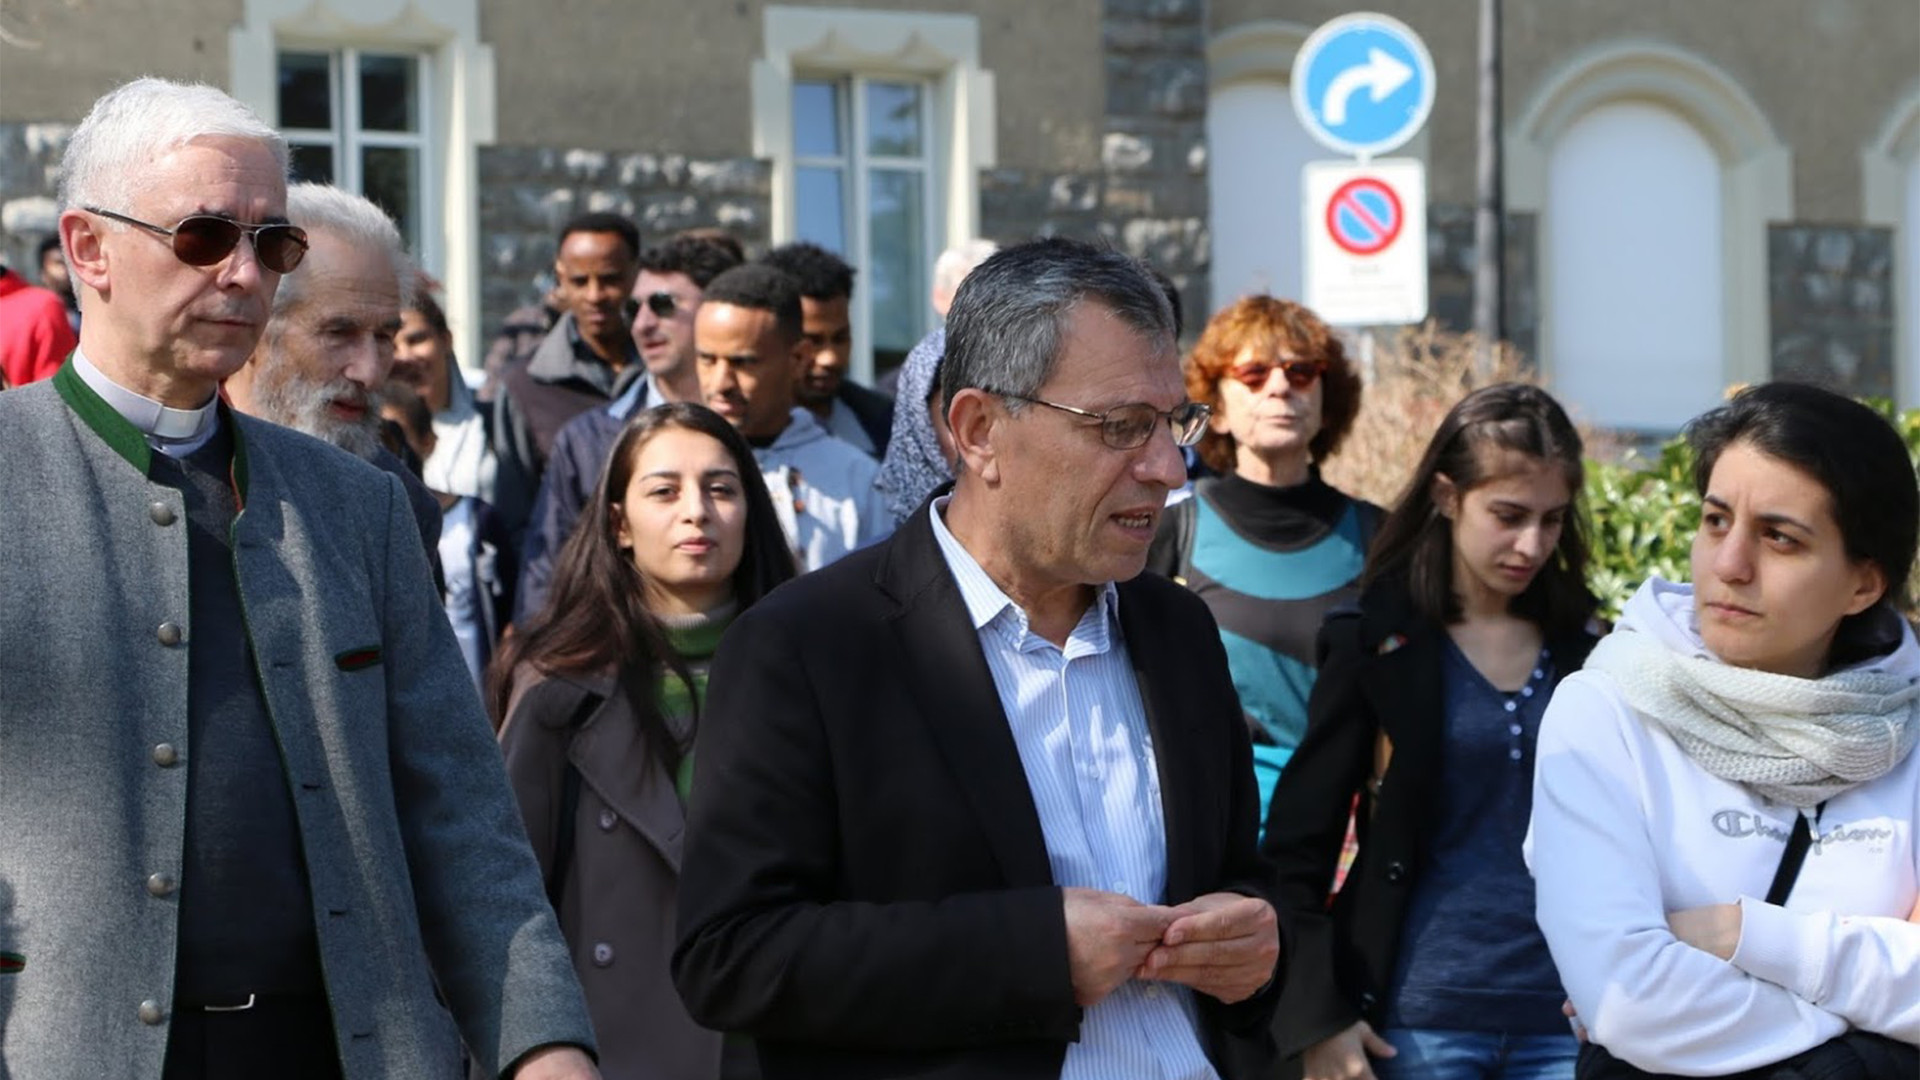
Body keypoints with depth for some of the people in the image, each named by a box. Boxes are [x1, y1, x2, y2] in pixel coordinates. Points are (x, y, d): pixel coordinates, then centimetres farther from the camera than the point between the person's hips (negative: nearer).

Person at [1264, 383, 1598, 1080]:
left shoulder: (1584, 651, 7)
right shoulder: (1374, 645, -1)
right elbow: (1298, 848, -1)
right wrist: (1317, 1020, -7)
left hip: (1564, 1021, 2)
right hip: (1418, 1022, -2)